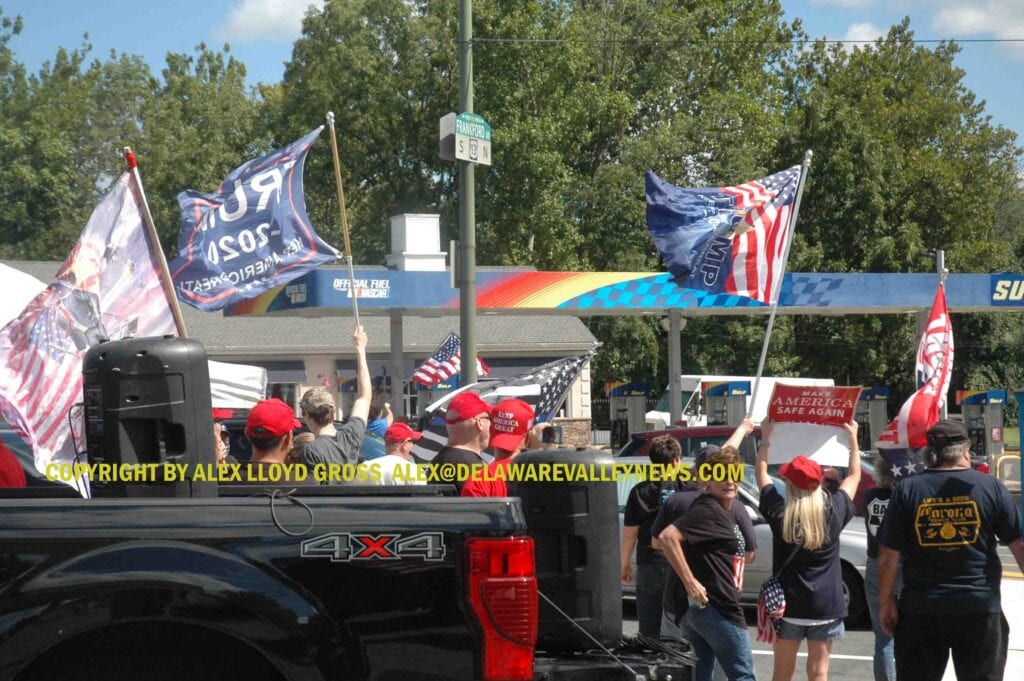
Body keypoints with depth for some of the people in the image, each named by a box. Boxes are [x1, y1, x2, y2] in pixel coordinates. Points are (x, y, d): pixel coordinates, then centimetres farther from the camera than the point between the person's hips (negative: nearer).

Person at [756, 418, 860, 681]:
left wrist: (766, 436, 19)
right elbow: (854, 476, 11)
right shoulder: (834, 511, -7)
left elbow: (761, 472, 9)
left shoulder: (779, 513, -8)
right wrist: (853, 438, 22)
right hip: (825, 606, 0)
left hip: (787, 604, 0)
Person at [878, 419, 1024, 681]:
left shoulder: (906, 490, -2)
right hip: (980, 610, 0)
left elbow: (888, 556, -3)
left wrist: (887, 603, 6)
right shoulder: (990, 487, -2)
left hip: (920, 611, 1)